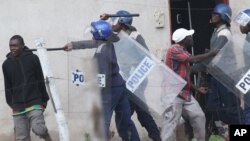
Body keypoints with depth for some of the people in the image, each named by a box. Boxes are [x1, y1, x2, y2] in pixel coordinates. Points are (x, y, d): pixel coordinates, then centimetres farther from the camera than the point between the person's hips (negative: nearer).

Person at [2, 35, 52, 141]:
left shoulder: (32, 58, 1)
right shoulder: (6, 64, 7)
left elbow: (40, 81, 4)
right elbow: (8, 86, 13)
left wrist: (44, 99, 4)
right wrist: (11, 103, 12)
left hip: (34, 103, -3)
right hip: (18, 107, 3)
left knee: (38, 129, -20)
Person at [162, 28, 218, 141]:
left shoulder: (184, 52, 19)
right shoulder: (174, 50, -10)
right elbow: (194, 59, -18)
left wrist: (197, 89, 17)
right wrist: (212, 54, -8)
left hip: (186, 93, 9)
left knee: (199, 116, 7)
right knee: (171, 122, -12)